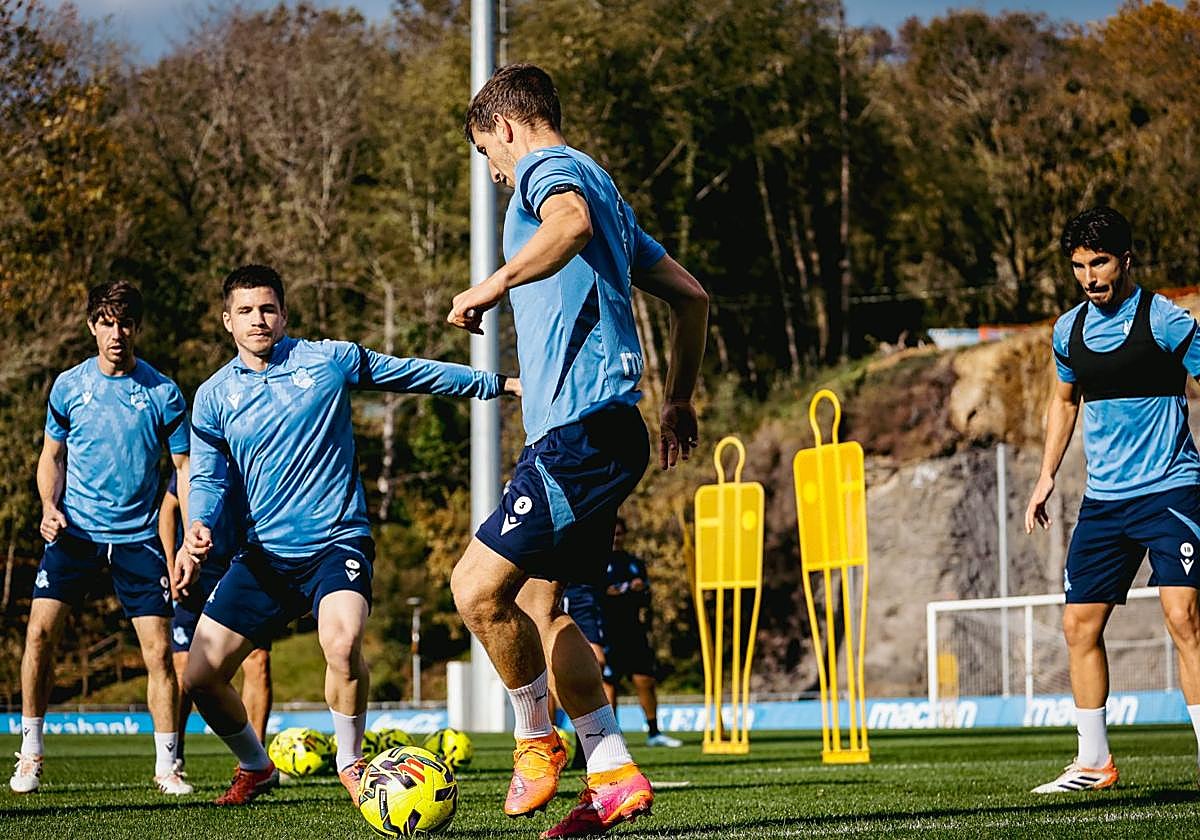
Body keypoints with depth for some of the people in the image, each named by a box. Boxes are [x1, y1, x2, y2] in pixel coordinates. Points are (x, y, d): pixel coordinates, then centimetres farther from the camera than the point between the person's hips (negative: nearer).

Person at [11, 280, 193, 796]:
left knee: (159, 651, -5)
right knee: (40, 633, -12)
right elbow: (52, 457, 14)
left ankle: (166, 766, 7)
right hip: (74, 534, 1)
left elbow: (184, 466, 3)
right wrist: (49, 507, -5)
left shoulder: (162, 393, -1)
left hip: (138, 538, -1)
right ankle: (30, 756, 1)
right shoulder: (68, 387, 3)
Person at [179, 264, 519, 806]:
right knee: (199, 677, -3)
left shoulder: (329, 360, 1)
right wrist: (199, 530, -18)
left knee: (342, 644, -32)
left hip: (336, 540, -3)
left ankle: (351, 762, -5)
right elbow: (207, 479, 4)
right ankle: (255, 767, 27)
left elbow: (415, 374, 12)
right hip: (264, 553, 3)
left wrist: (501, 384, 17)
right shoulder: (214, 396, 5)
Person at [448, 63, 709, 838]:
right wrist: (680, 400, 34)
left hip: (581, 429, -11)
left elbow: (572, 221, -30)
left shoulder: (550, 166, -3)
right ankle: (614, 775, 11)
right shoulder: (600, 185, 26)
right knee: (535, 602, 11)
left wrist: (494, 286, -22)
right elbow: (691, 295, 29)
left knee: (478, 588, -13)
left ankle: (537, 737, 3)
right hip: (596, 431, 11)